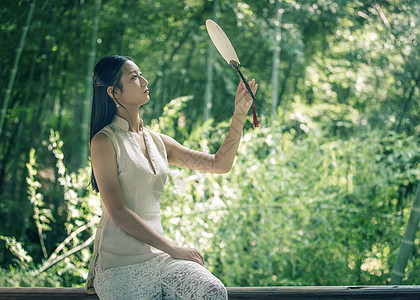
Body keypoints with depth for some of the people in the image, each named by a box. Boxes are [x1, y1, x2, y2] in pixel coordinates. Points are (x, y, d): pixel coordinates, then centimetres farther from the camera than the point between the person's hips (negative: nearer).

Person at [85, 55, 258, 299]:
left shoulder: (158, 142, 14)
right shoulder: (105, 141, -6)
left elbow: (220, 164, 14)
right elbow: (119, 213, -13)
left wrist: (240, 114, 4)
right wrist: (173, 249, -13)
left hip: (159, 257, 6)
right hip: (122, 264, -6)